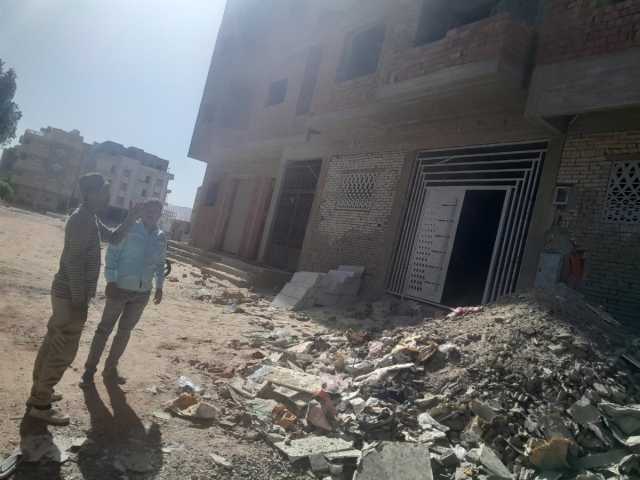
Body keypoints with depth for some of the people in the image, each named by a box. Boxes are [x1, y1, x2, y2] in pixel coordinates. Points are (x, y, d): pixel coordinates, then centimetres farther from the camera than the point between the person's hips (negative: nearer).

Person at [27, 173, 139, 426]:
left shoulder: (91, 218, 11)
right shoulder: (82, 219, -20)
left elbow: (114, 237, 26)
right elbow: (73, 262, -24)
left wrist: (131, 217, 13)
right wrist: (79, 301, -23)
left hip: (66, 291, 10)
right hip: (71, 294, -10)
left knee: (53, 343, 18)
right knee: (64, 350, -1)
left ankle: (39, 393, 31)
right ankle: (40, 404, 9)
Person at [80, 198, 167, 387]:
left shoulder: (161, 237, 4)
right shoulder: (128, 229, -9)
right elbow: (112, 254, -8)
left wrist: (159, 286, 12)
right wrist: (110, 281, -14)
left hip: (142, 292, 4)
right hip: (120, 288, -4)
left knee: (125, 331, 15)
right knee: (105, 328, 4)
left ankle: (110, 369, 30)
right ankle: (90, 369, 17)